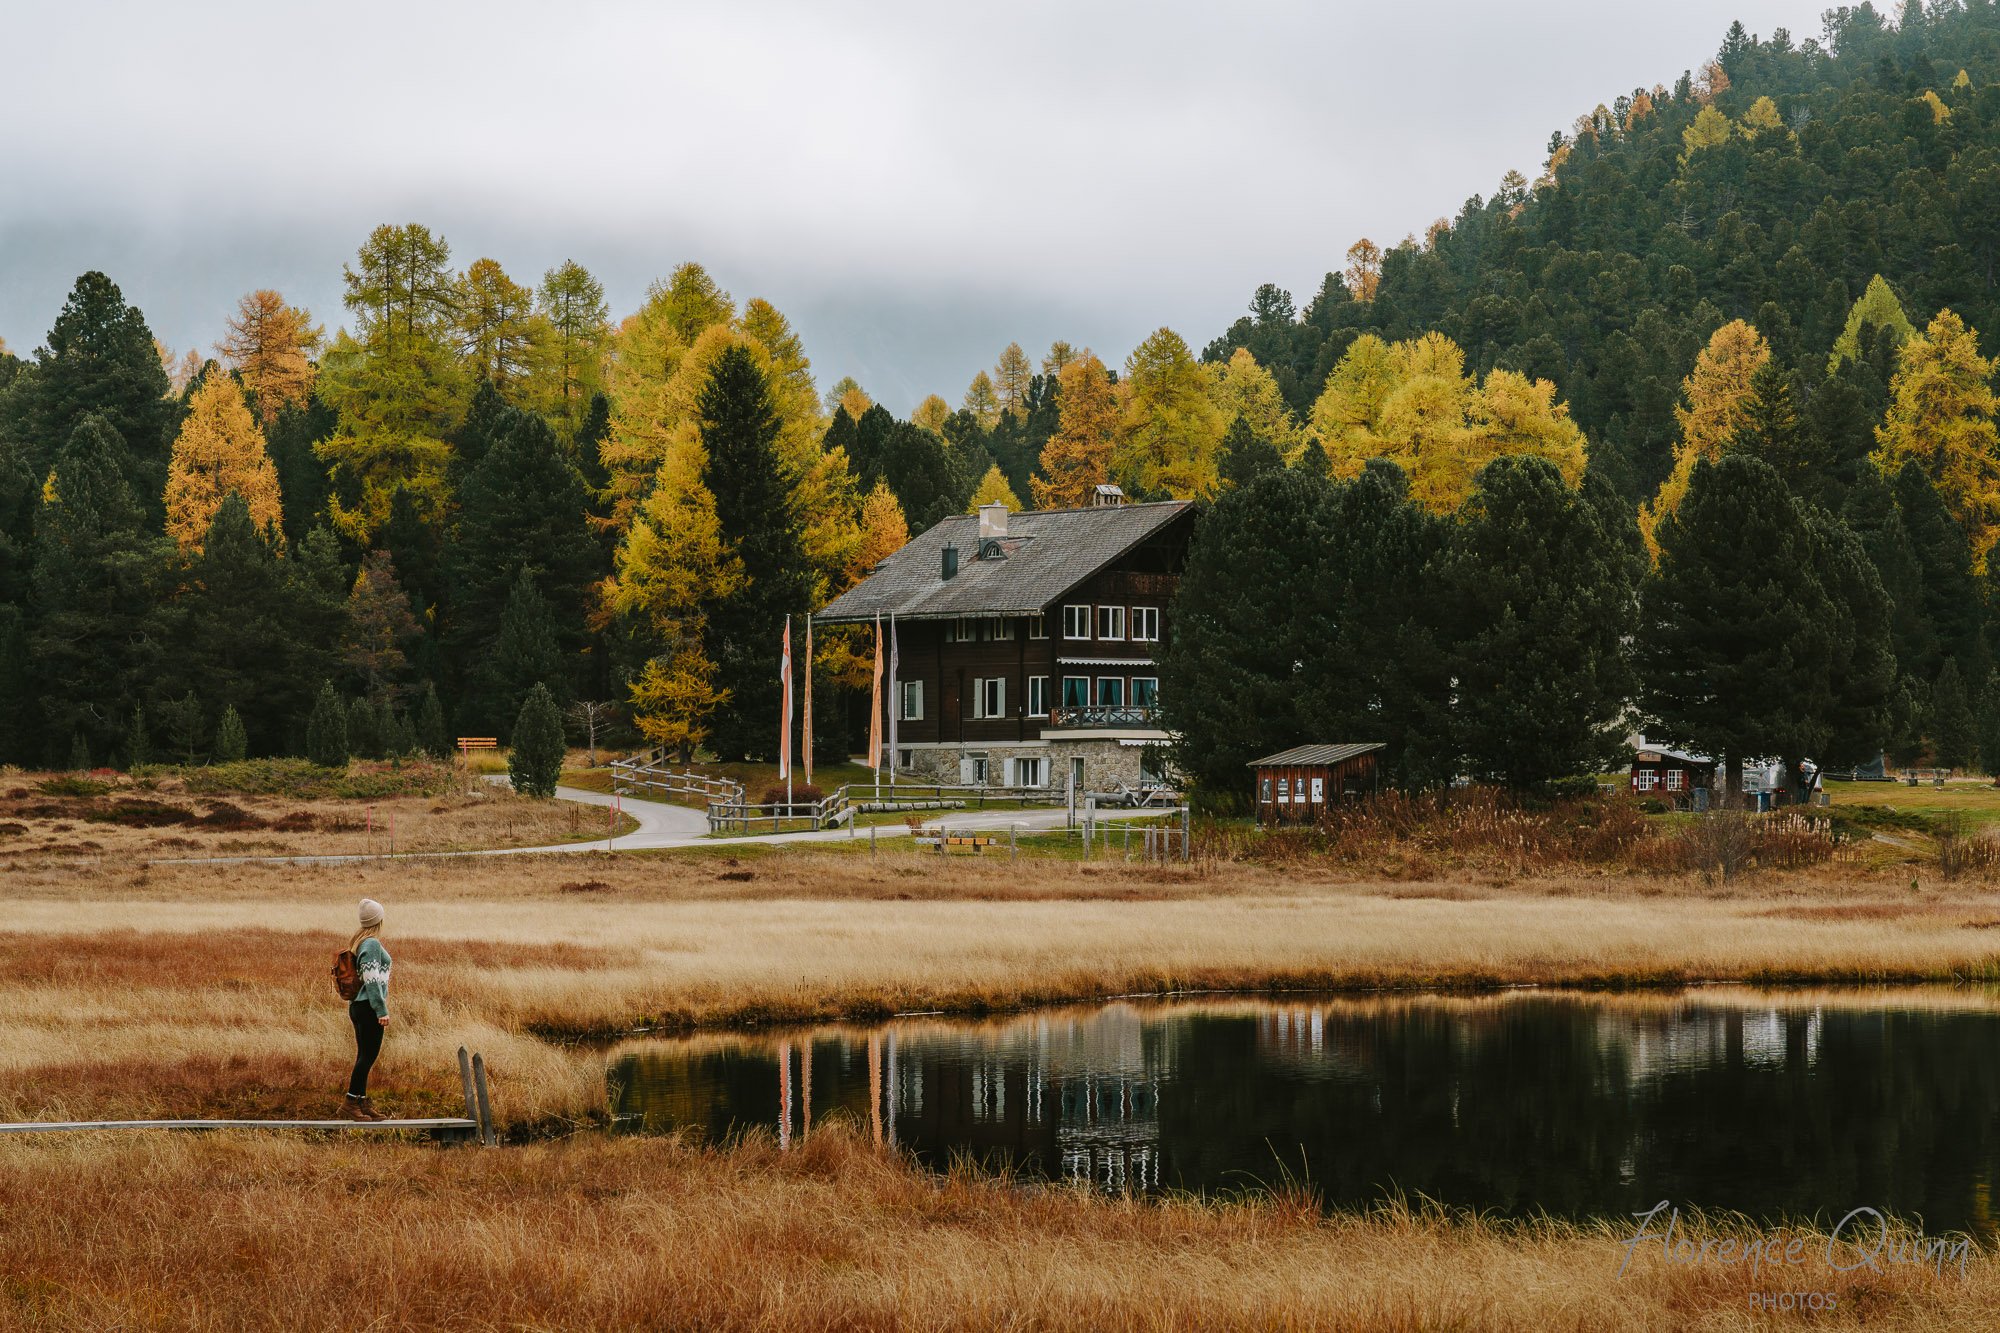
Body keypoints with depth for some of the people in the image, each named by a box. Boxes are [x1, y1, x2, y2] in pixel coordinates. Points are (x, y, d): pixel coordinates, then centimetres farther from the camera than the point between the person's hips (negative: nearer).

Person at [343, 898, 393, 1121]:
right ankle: (350, 1104, -9)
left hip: (358, 1005, 10)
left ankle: (362, 1103, 16)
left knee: (364, 1055, 13)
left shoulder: (359, 941, 14)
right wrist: (382, 1010, -19)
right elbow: (372, 979, -20)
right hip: (369, 1006, -10)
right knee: (368, 1055, -7)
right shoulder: (372, 944, -14)